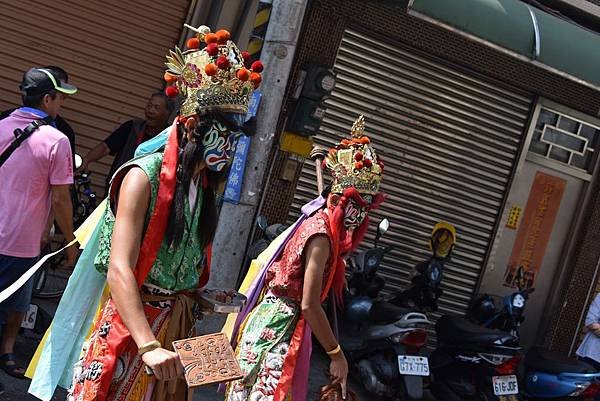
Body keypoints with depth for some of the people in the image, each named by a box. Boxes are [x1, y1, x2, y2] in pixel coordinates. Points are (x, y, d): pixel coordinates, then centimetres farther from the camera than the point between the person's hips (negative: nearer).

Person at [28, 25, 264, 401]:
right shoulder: (144, 176, -17)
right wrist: (147, 345, -35)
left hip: (174, 327, 7)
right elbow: (119, 270, -26)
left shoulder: (206, 186, 5)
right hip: (127, 325, -6)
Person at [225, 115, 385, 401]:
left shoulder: (319, 222, 8)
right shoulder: (322, 234, -19)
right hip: (279, 327, -9)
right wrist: (336, 354, -15)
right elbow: (309, 305, -21)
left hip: (281, 324, 9)